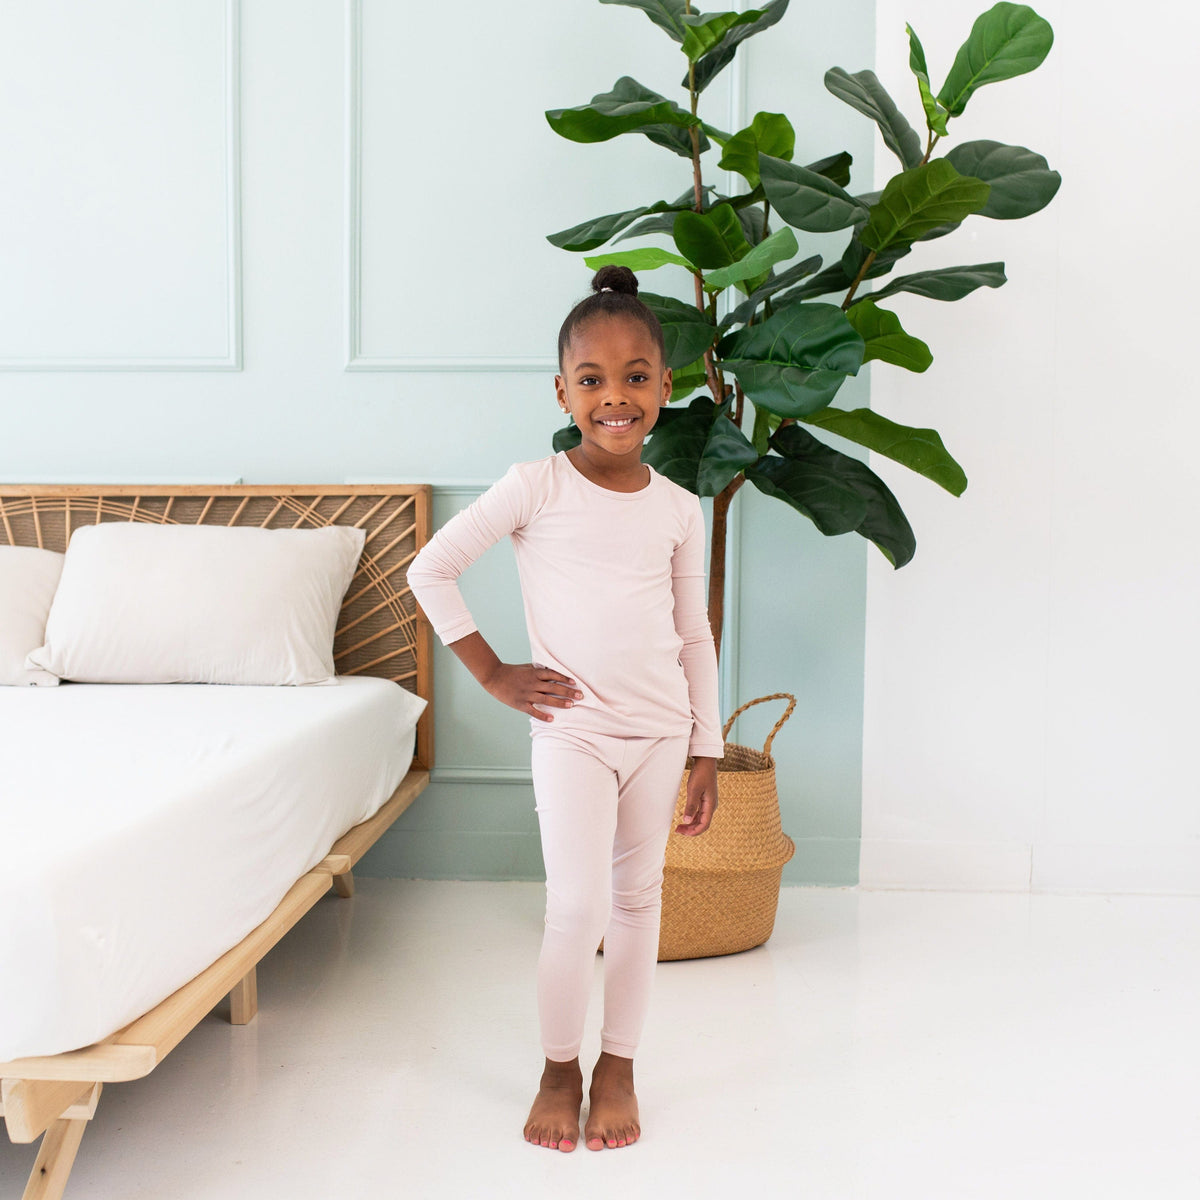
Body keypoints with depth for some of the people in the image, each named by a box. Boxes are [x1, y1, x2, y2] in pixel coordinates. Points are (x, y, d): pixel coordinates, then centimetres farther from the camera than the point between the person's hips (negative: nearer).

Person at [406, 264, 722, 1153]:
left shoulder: (680, 510, 2)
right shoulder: (536, 488, -9)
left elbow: (695, 636, 8)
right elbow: (432, 569, -5)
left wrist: (706, 752, 7)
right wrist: (493, 673, -5)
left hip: (660, 730, 3)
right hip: (573, 729, -3)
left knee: (638, 897, 12)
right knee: (578, 907, -4)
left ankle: (619, 1065, 29)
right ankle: (560, 1069, 20)